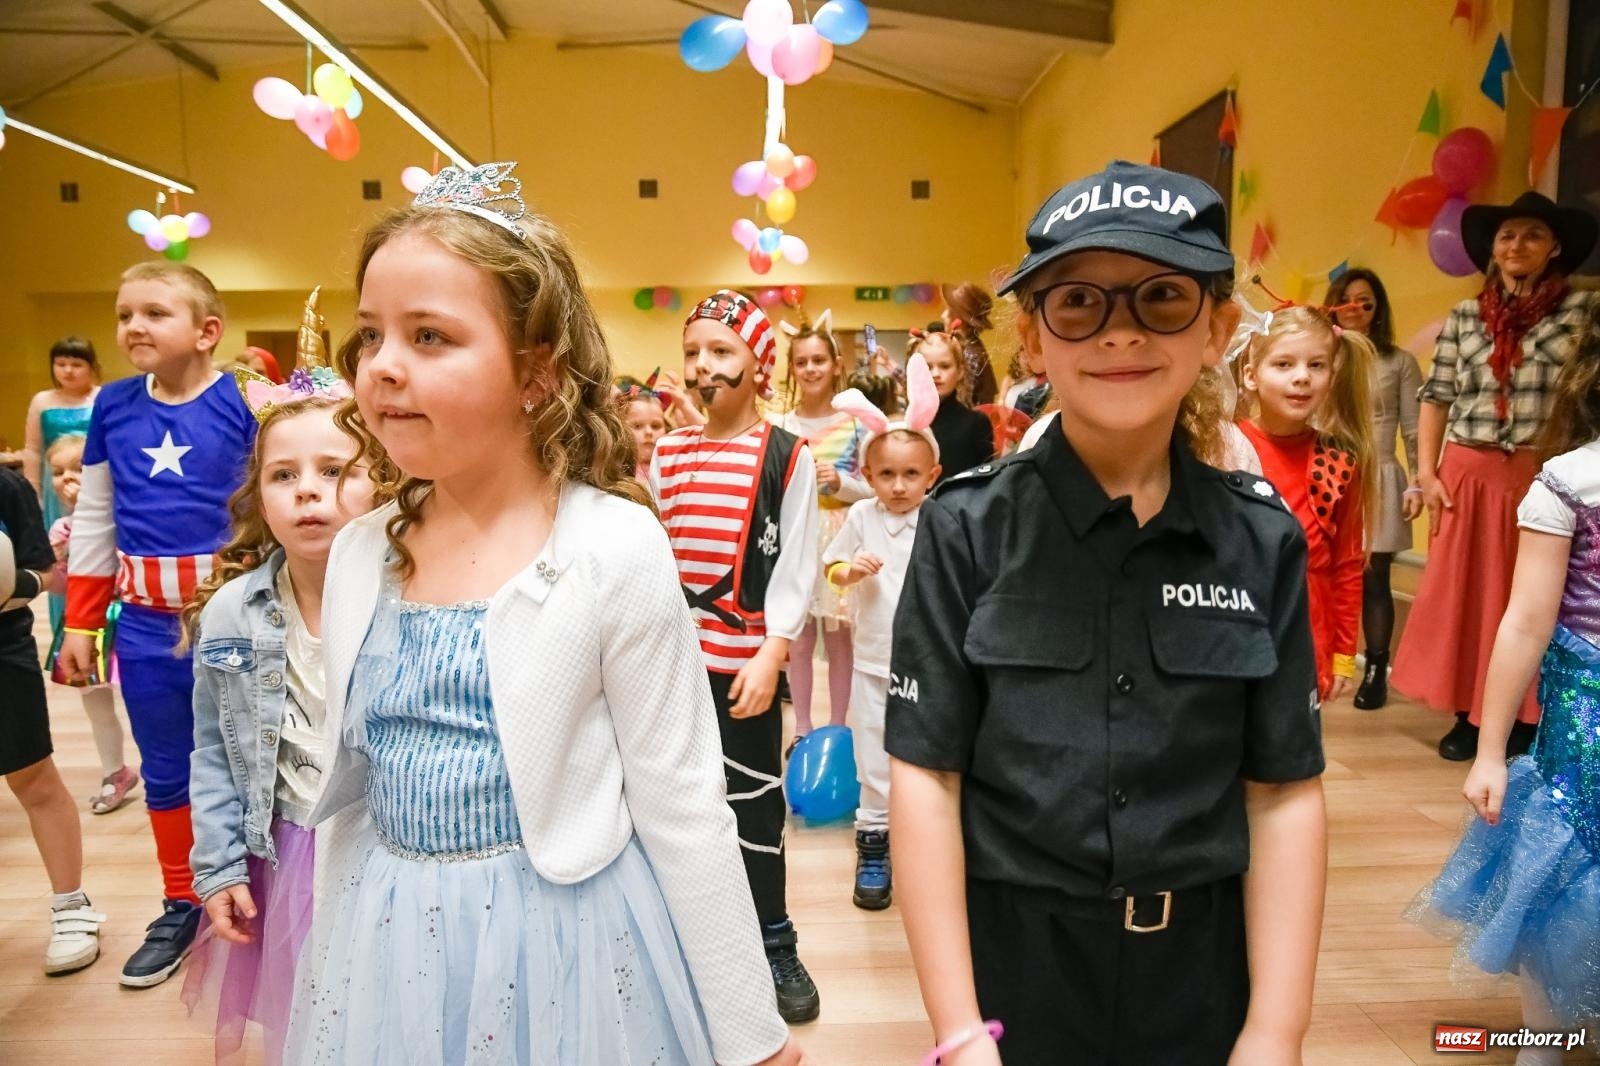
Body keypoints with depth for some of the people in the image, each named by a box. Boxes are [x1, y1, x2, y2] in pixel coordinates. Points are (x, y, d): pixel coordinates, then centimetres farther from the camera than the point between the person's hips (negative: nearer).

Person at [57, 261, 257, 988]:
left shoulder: (243, 404, -9)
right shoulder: (112, 406, 3)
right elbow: (93, 522, 11)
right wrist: (79, 625, 12)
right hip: (145, 622, 4)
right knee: (164, 771, 16)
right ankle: (180, 907, 35)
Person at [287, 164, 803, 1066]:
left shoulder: (614, 549, -18)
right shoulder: (360, 554, -1)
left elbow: (685, 815, -13)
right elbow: (350, 796, 9)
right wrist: (332, 967, 16)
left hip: (558, 950, -5)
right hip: (386, 958, 5)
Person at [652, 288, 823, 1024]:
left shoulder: (788, 455, -4)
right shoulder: (665, 453, 7)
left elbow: (795, 567, -7)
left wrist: (770, 656, -14)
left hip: (745, 661, -4)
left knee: (753, 804, 6)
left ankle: (776, 949, 25)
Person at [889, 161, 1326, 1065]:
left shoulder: (1263, 537, -6)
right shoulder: (968, 527, -13)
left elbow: (1284, 791, -4)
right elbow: (926, 773, -13)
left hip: (1205, 965, 3)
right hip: (1010, 958, -2)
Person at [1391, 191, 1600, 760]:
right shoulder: (1464, 316, 7)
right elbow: (1436, 397, 7)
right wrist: (1427, 473, 0)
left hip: (1545, 478, -2)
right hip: (1467, 475, 2)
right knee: (1463, 594, 6)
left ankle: (1527, 723, 17)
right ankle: (1469, 715, 19)